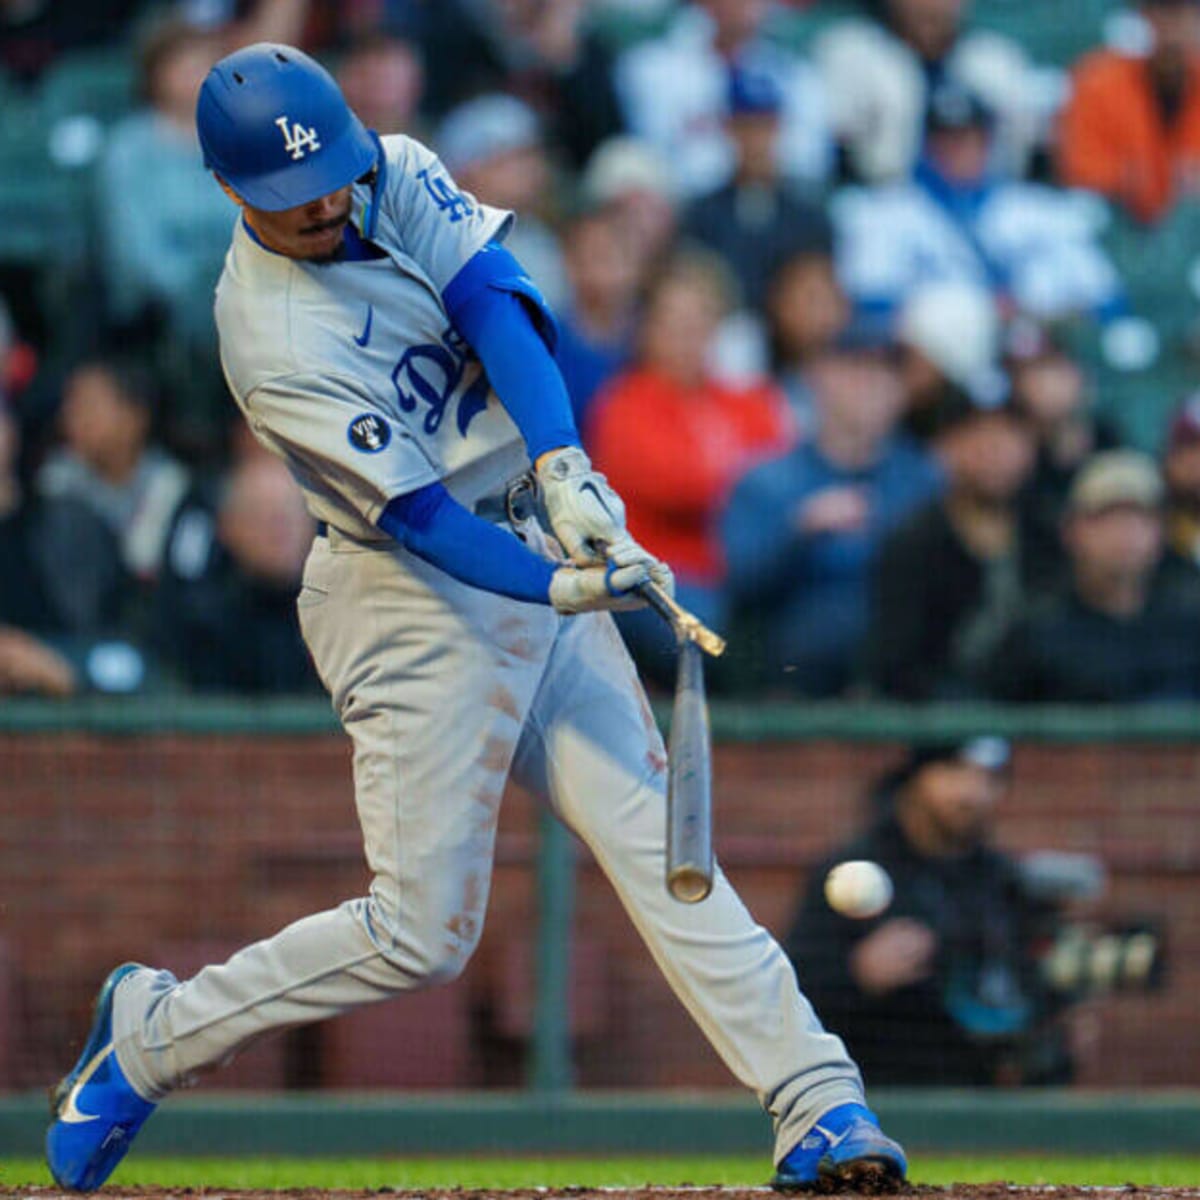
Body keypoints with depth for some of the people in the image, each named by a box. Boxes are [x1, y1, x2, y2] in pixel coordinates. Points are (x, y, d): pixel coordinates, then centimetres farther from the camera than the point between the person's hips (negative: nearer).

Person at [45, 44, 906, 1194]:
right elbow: (416, 512, -25)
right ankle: (149, 1033, 12)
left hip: (535, 541, 6)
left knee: (655, 841, -4)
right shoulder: (275, 341, -21)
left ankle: (819, 1105, -10)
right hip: (415, 597, -6)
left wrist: (562, 468, -30)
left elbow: (496, 306, -15)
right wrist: (557, 585, -39)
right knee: (421, 932, -6)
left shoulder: (397, 176, -1)